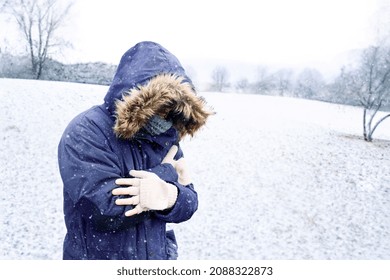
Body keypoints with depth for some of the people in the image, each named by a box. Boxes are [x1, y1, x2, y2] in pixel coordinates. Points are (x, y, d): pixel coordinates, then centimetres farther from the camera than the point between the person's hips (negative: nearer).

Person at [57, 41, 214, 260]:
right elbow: (106, 210, -29)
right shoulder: (86, 132, -20)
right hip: (97, 256, -5)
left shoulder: (165, 138, -2)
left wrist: (170, 195, -27)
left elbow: (188, 203, -5)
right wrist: (166, 174, -19)